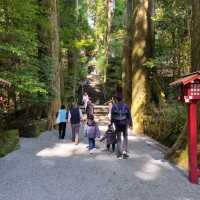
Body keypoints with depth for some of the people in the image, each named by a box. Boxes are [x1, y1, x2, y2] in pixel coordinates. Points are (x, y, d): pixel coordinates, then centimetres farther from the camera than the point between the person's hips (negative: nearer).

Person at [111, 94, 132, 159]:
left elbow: (112, 116, -4)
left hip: (117, 123, 0)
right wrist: (130, 123, 11)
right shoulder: (126, 106, -1)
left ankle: (119, 153, 13)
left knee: (118, 138, 11)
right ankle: (124, 151, 0)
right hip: (124, 123, 0)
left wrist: (111, 123, 8)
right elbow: (129, 115, 1)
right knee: (125, 137, 12)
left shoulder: (114, 106, -4)